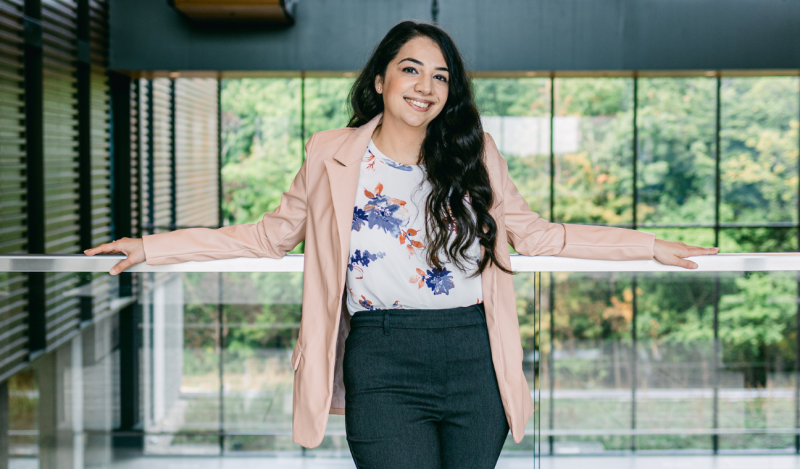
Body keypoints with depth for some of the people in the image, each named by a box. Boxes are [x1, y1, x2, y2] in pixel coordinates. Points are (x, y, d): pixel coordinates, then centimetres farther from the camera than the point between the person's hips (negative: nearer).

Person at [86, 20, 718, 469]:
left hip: (475, 361, 2)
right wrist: (154, 247, 11)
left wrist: (647, 245, 17)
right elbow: (272, 236, 15)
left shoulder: (475, 157, 10)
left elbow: (535, 233, 20)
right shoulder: (331, 156, 6)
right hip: (382, 366, -2)